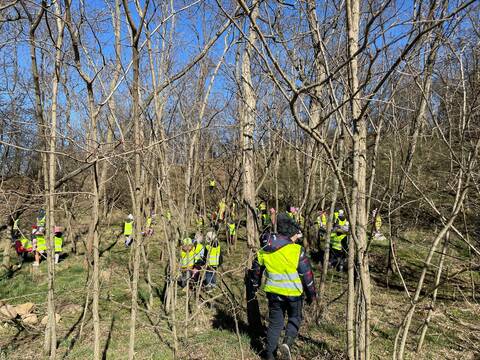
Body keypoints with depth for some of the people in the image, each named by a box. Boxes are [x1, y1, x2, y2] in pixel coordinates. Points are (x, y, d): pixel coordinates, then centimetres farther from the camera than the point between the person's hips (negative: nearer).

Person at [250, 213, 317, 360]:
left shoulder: (264, 250, -1)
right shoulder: (297, 250, -16)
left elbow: (256, 269, 11)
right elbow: (307, 274, -11)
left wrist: (255, 285, 29)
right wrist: (311, 294, 3)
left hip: (274, 293, 4)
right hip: (293, 293, -3)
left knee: (275, 322, 18)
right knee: (295, 318, 20)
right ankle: (287, 342, -1)